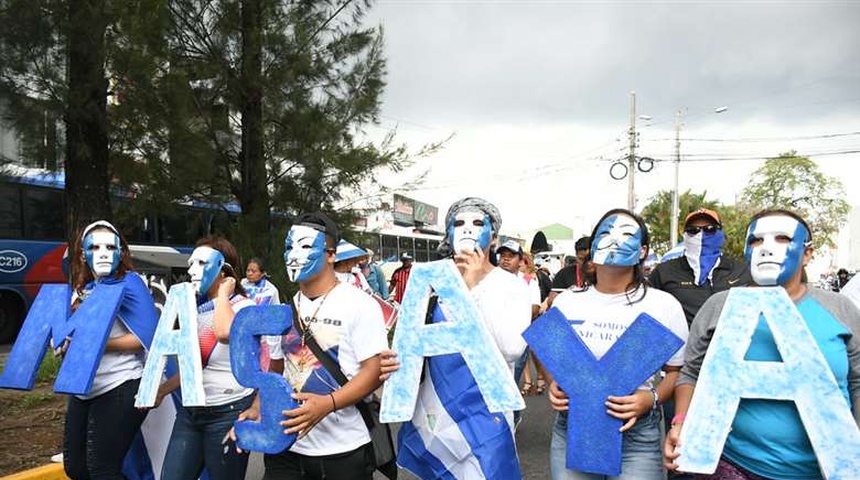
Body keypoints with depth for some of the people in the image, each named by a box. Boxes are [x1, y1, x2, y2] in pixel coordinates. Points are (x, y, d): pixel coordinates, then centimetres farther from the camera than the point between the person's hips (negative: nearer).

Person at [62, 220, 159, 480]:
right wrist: (65, 344, -3)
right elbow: (76, 330, 19)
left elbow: (150, 336, -19)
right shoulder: (80, 289, 10)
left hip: (119, 389, -8)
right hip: (82, 389, 8)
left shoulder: (129, 283, -12)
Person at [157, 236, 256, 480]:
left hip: (228, 413, -7)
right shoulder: (197, 308, 11)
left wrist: (222, 294, -21)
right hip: (190, 411, 7)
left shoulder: (245, 307, -11)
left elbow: (225, 333, -37)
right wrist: (161, 390, 10)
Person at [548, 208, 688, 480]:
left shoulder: (663, 305, -5)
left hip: (636, 434, -2)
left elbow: (678, 371, 1)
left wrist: (652, 398, -17)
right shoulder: (565, 301, 3)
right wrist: (553, 386, -7)